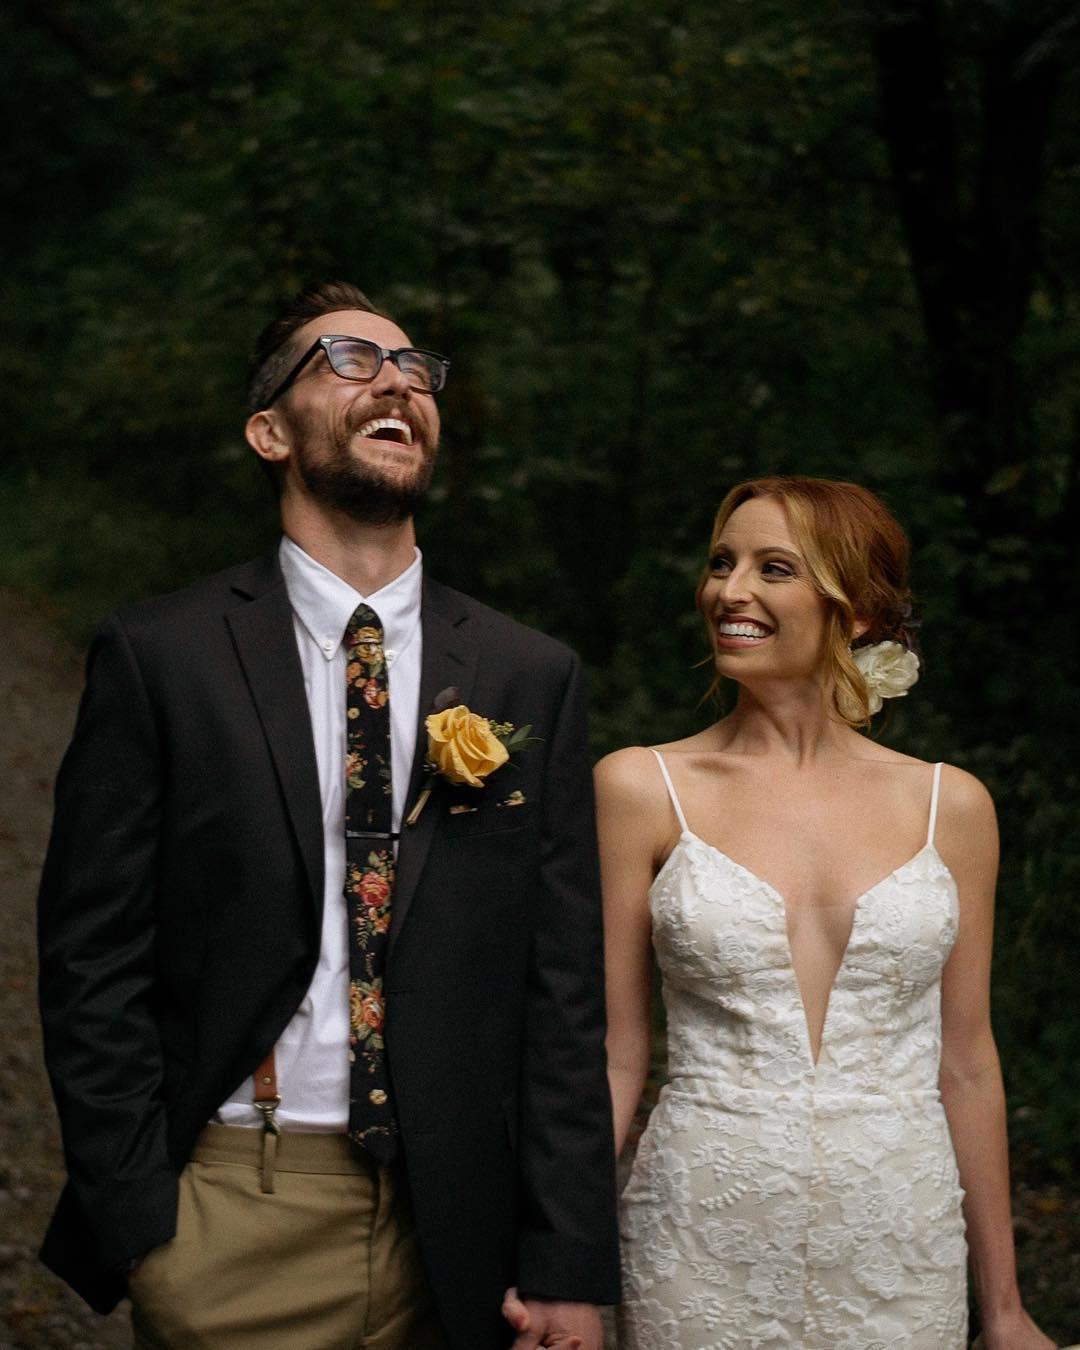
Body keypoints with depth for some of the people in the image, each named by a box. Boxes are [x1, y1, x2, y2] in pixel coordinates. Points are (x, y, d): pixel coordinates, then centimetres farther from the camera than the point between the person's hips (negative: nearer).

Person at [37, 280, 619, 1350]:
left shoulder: (531, 680, 3)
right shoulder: (159, 657, -3)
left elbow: (564, 990, 1)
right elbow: (91, 961, -3)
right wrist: (138, 1223, -8)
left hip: (451, 1230, 3)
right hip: (228, 1215, -2)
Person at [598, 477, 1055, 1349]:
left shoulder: (950, 805, 3)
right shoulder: (643, 790, -2)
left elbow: (966, 1065, 9)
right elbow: (611, 1057, 0)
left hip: (899, 1252, 2)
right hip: (704, 1245, -1)